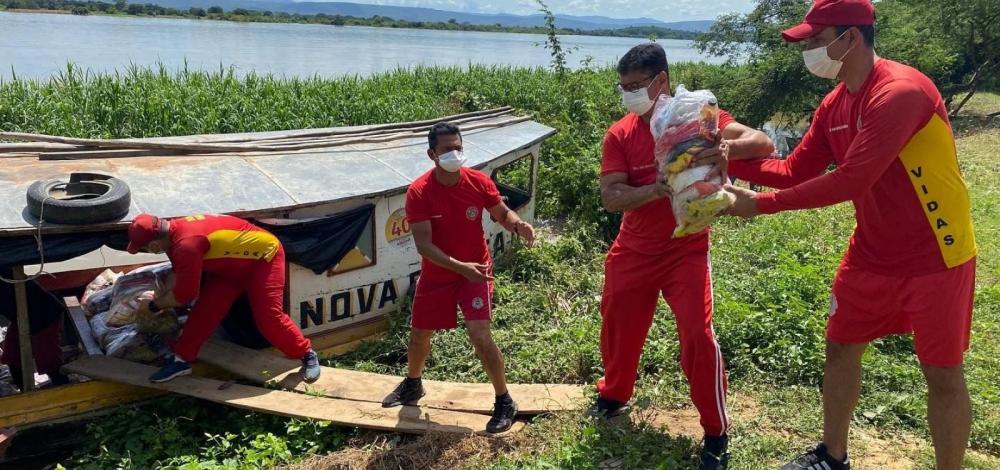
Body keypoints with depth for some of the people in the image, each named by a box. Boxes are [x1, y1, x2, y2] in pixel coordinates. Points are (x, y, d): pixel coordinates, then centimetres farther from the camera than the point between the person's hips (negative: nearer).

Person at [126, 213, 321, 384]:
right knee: (205, 309, 0)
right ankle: (182, 359, 9)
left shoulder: (186, 245, -35)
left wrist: (153, 305, -11)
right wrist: (160, 297, 12)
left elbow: (185, 295, -26)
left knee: (268, 316, -15)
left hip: (264, 255, -9)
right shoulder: (175, 229, -6)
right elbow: (180, 275, 12)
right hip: (233, 264, 9)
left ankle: (308, 355, 2)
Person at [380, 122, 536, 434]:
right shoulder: (418, 192, -20)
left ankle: (505, 403, 5)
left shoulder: (479, 182, -15)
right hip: (436, 274, 1)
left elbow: (502, 213, -1)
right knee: (419, 334, 15)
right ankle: (412, 385, 45)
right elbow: (423, 244, -23)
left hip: (476, 269, -1)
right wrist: (459, 266, -34)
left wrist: (518, 225, -25)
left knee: (480, 335, -14)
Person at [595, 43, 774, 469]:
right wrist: (656, 190, -33)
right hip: (632, 252, 3)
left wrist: (727, 146, -39)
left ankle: (716, 433, 9)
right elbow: (610, 197, -14)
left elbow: (764, 144, -17)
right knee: (618, 327, 15)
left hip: (685, 252, -3)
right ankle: (613, 396, 44)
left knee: (698, 336, -10)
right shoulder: (619, 135, -6)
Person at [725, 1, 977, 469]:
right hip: (871, 256, 8)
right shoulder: (833, 105, 1)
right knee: (840, 349, 15)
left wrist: (762, 204, -26)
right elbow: (794, 172, 4)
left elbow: (851, 181, -31)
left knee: (943, 374, 4)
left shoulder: (901, 92, -25)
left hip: (935, 259, -8)